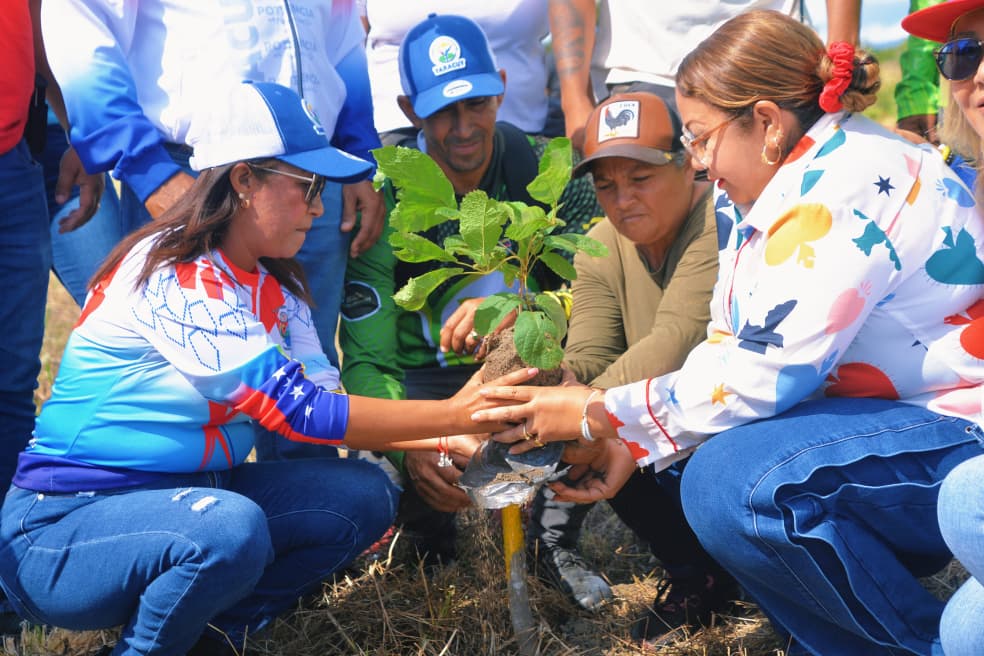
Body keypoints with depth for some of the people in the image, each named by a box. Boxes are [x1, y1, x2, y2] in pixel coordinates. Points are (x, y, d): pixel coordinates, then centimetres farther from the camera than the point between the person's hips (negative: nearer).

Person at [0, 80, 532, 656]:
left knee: (364, 495, -4)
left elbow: (321, 399, -1)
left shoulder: (275, 285, 6)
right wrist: (451, 414, -23)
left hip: (186, 498, 9)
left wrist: (437, 439, -14)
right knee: (231, 529, -36)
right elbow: (296, 410, -26)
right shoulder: (177, 279, -22)